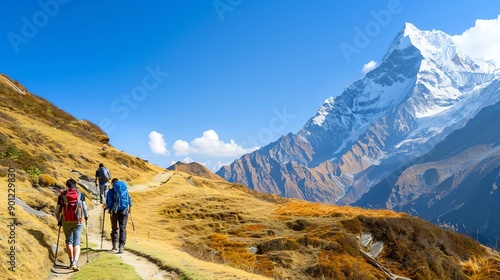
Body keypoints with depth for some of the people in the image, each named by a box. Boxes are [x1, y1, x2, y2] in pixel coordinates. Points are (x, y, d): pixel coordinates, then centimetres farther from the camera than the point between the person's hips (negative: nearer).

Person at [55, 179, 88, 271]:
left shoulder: (62, 195, 3)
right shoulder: (80, 195, 1)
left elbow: (57, 211, 4)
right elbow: (84, 208, -3)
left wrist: (59, 220, 21)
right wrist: (86, 216, 18)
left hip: (66, 222, 1)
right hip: (77, 222, -1)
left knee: (69, 241, 19)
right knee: (76, 242, 1)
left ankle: (71, 261, 20)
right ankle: (75, 262, -15)